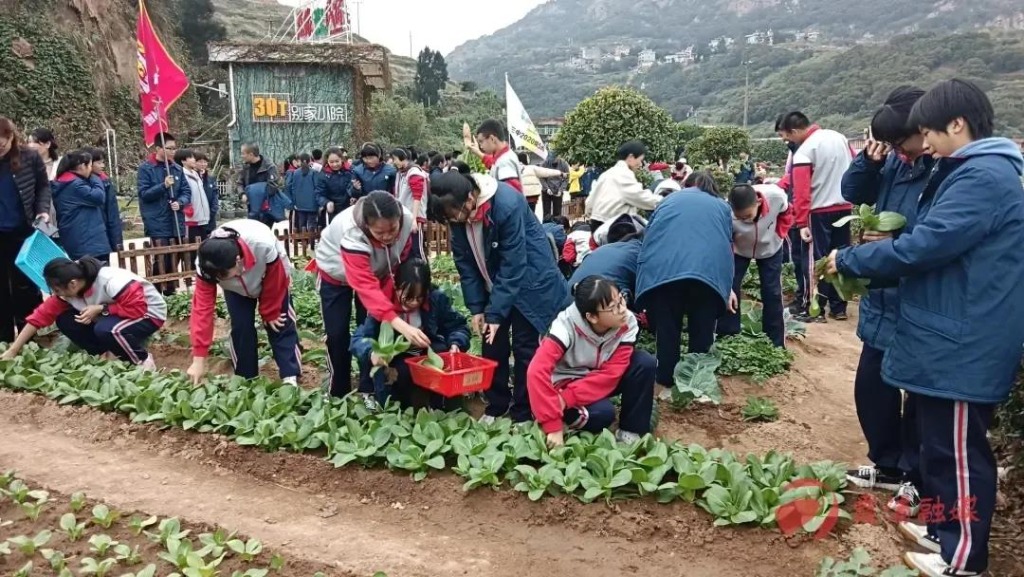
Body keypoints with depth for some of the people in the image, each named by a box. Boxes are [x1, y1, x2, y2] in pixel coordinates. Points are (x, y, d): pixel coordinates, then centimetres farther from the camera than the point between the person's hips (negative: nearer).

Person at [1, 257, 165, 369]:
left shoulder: (110, 281, -33)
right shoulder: (67, 288, -10)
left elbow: (137, 308, -31)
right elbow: (42, 315, -9)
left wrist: (100, 309, -29)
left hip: (148, 313, -8)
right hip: (113, 316, 8)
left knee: (106, 330, -35)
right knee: (65, 320, -8)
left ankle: (143, 359, -11)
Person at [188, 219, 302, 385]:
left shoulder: (264, 246, -46)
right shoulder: (206, 264, -36)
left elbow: (275, 282, -26)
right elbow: (202, 307, -33)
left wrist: (269, 313, -11)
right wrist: (199, 359, -35)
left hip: (272, 278, -2)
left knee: (280, 325, -5)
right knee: (241, 327, -8)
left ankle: (291, 378, -2)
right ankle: (246, 379, 6)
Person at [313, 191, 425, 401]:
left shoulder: (407, 221, -33)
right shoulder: (352, 234, -46)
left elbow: (399, 267, -18)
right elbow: (366, 287, -52)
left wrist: (390, 304, -24)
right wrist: (400, 325, -61)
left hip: (376, 272, 3)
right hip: (336, 273, -3)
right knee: (337, 334, -2)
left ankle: (368, 391, 10)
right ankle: (339, 394, 14)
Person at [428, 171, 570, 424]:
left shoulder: (507, 204, -31)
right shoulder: (458, 213, -13)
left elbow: (513, 265, -28)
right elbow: (464, 261, -4)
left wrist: (496, 313, -26)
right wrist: (476, 307, -8)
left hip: (528, 280, -5)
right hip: (493, 284, 6)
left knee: (524, 347, -2)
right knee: (492, 345, 6)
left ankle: (522, 414, 10)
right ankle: (496, 406, 21)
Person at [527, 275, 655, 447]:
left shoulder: (627, 323, -21)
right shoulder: (567, 325, -31)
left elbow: (611, 373, -22)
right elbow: (537, 371, -40)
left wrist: (566, 399, -31)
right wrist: (553, 427, -41)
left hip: (598, 381, 5)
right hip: (566, 383, -5)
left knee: (645, 363, -20)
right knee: (603, 413, -33)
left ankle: (631, 431, -7)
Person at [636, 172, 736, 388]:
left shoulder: (670, 199, 32)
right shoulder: (722, 207, 32)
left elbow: (647, 234, 32)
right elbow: (728, 244, 35)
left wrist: (647, 267, 45)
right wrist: (728, 287, 41)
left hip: (663, 267, 0)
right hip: (709, 269, 0)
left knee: (667, 328, 14)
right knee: (701, 329, 16)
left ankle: (666, 378, 24)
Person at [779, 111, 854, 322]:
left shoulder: (803, 152, -14)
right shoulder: (839, 137, 7)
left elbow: (801, 192, -18)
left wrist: (802, 223, -18)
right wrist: (845, 192, 19)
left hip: (819, 212, -7)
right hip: (844, 207, 7)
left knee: (815, 261, 0)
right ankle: (839, 308, 18)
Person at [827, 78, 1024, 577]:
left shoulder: (984, 177, -20)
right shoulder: (971, 171, 15)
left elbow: (924, 246, -24)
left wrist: (848, 261, -14)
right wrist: (886, 243, 6)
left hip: (963, 343, -10)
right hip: (949, 336, 10)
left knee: (958, 448, 1)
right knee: (939, 441, 19)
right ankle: (944, 529, 34)